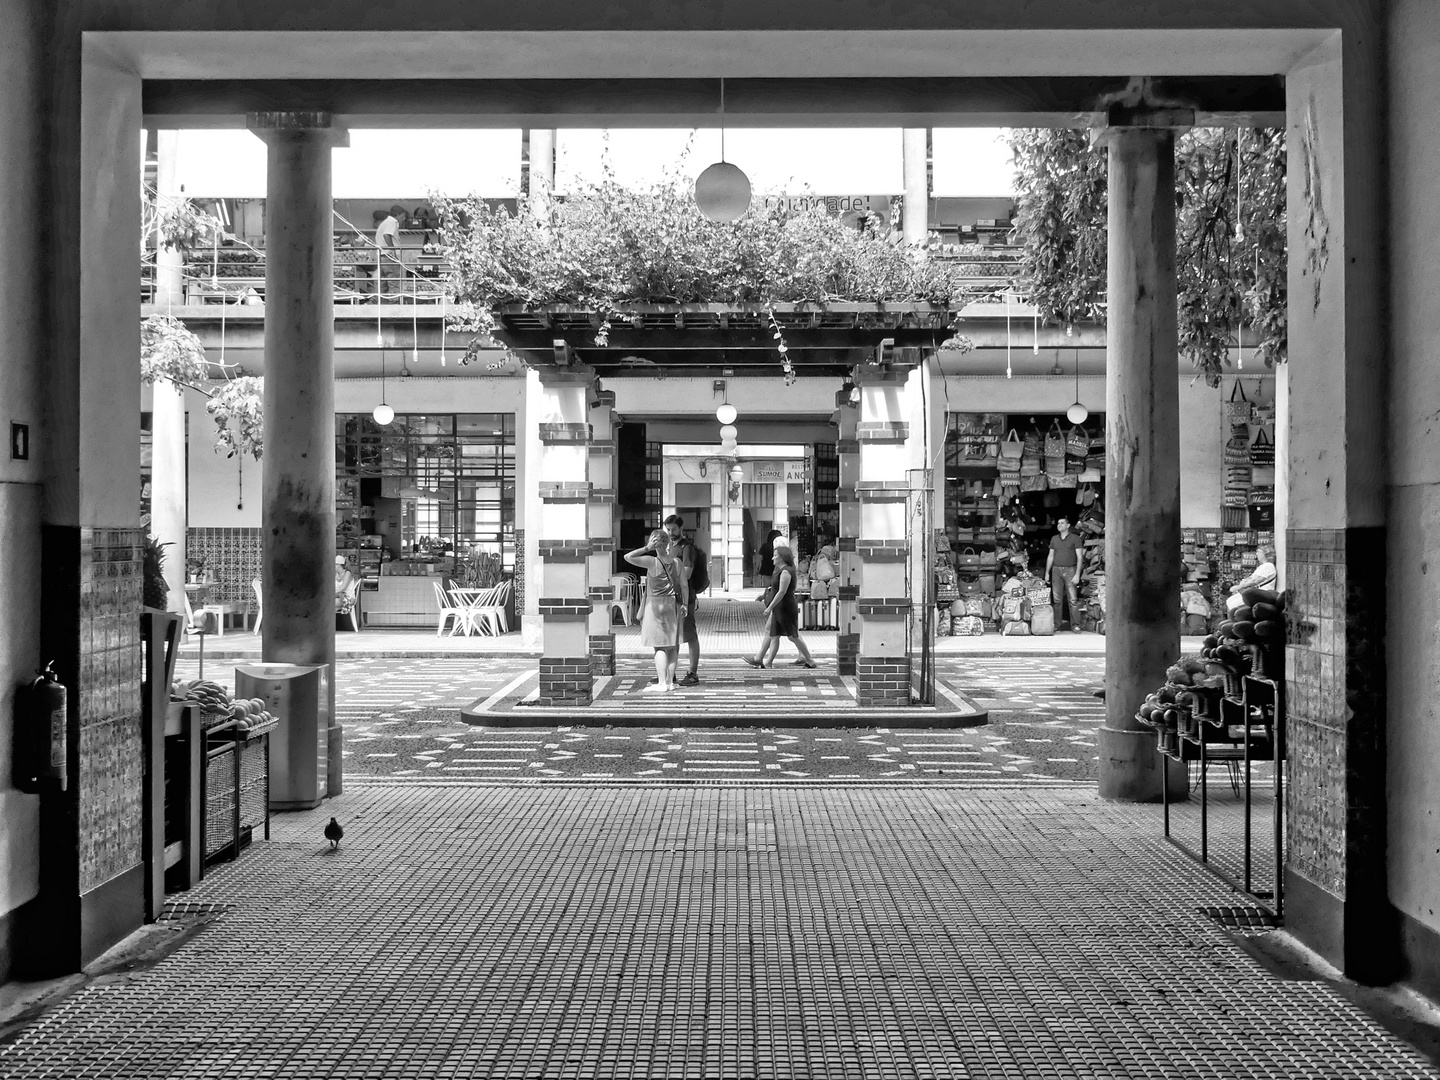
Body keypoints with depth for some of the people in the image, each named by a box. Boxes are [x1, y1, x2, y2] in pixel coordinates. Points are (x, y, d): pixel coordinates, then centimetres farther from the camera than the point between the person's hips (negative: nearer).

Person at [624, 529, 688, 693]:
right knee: (672, 645, 9)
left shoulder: (652, 562, -14)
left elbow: (628, 557, -17)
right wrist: (685, 605, 10)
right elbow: (684, 585, 2)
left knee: (660, 646, -5)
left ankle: (662, 684, -11)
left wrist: (646, 548, -15)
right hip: (674, 604, 5)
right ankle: (670, 681, 12)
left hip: (657, 604, -5)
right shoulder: (676, 563, 1)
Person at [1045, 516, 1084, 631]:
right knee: (1056, 599, 1)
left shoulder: (1075, 538, 2)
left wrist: (1077, 574, -9)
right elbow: (1050, 556, 19)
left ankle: (1075, 624, -6)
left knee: (1073, 599, -8)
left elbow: (1079, 557, -1)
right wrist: (1047, 572, 13)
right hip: (1056, 570, 4)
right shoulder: (1054, 539, 15)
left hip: (1070, 570, -4)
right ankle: (1056, 624, 4)